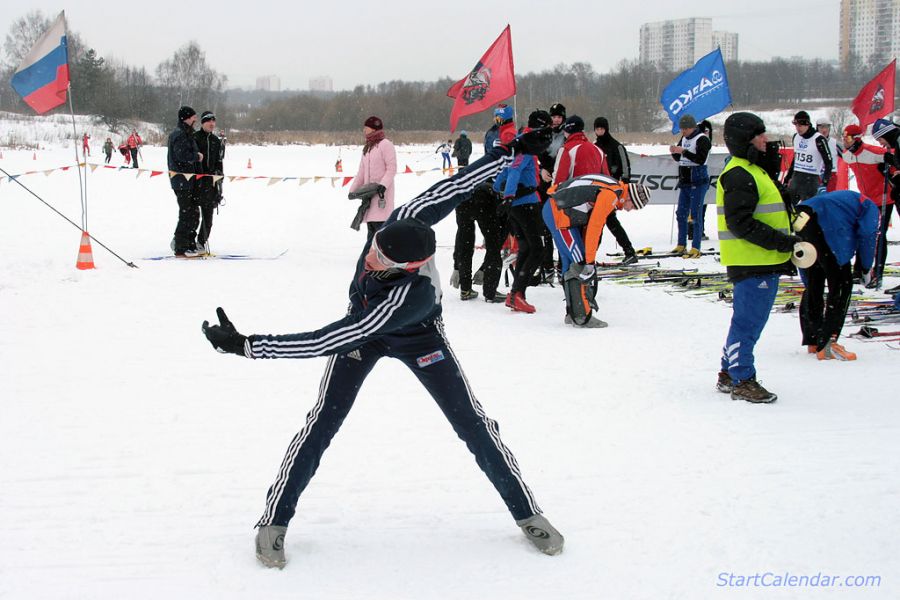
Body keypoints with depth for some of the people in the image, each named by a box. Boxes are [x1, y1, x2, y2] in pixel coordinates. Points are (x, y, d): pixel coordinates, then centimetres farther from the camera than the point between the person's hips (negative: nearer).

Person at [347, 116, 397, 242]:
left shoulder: (385, 144, -6)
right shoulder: (367, 148, 21)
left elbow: (392, 168, -12)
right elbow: (361, 172, 23)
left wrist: (383, 184, -22)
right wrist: (353, 189, 18)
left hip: (382, 193, -9)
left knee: (380, 224, -16)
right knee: (371, 228, 7)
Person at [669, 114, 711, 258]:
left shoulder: (702, 139, -11)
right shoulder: (684, 139, 13)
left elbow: (701, 159, -21)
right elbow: (678, 159, 18)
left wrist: (684, 151, -25)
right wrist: (674, 152, -4)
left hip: (698, 182, -8)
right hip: (685, 182, 8)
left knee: (696, 215, -8)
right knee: (681, 214, 11)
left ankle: (696, 248, -6)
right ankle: (681, 245, 21)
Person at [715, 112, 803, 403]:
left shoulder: (753, 170, 20)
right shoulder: (738, 175, -15)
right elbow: (740, 223, -22)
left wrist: (785, 250, 20)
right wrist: (782, 241, -22)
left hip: (763, 262, 11)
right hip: (751, 263, -11)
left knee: (748, 321, 16)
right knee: (748, 322, -4)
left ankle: (729, 375, 25)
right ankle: (742, 381, 3)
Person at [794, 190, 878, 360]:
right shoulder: (870, 207, 20)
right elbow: (867, 235, 3)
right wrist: (865, 267, 12)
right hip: (825, 229, -8)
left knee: (813, 285, 19)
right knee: (842, 284, 0)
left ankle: (812, 340, 27)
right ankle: (826, 345, -7)